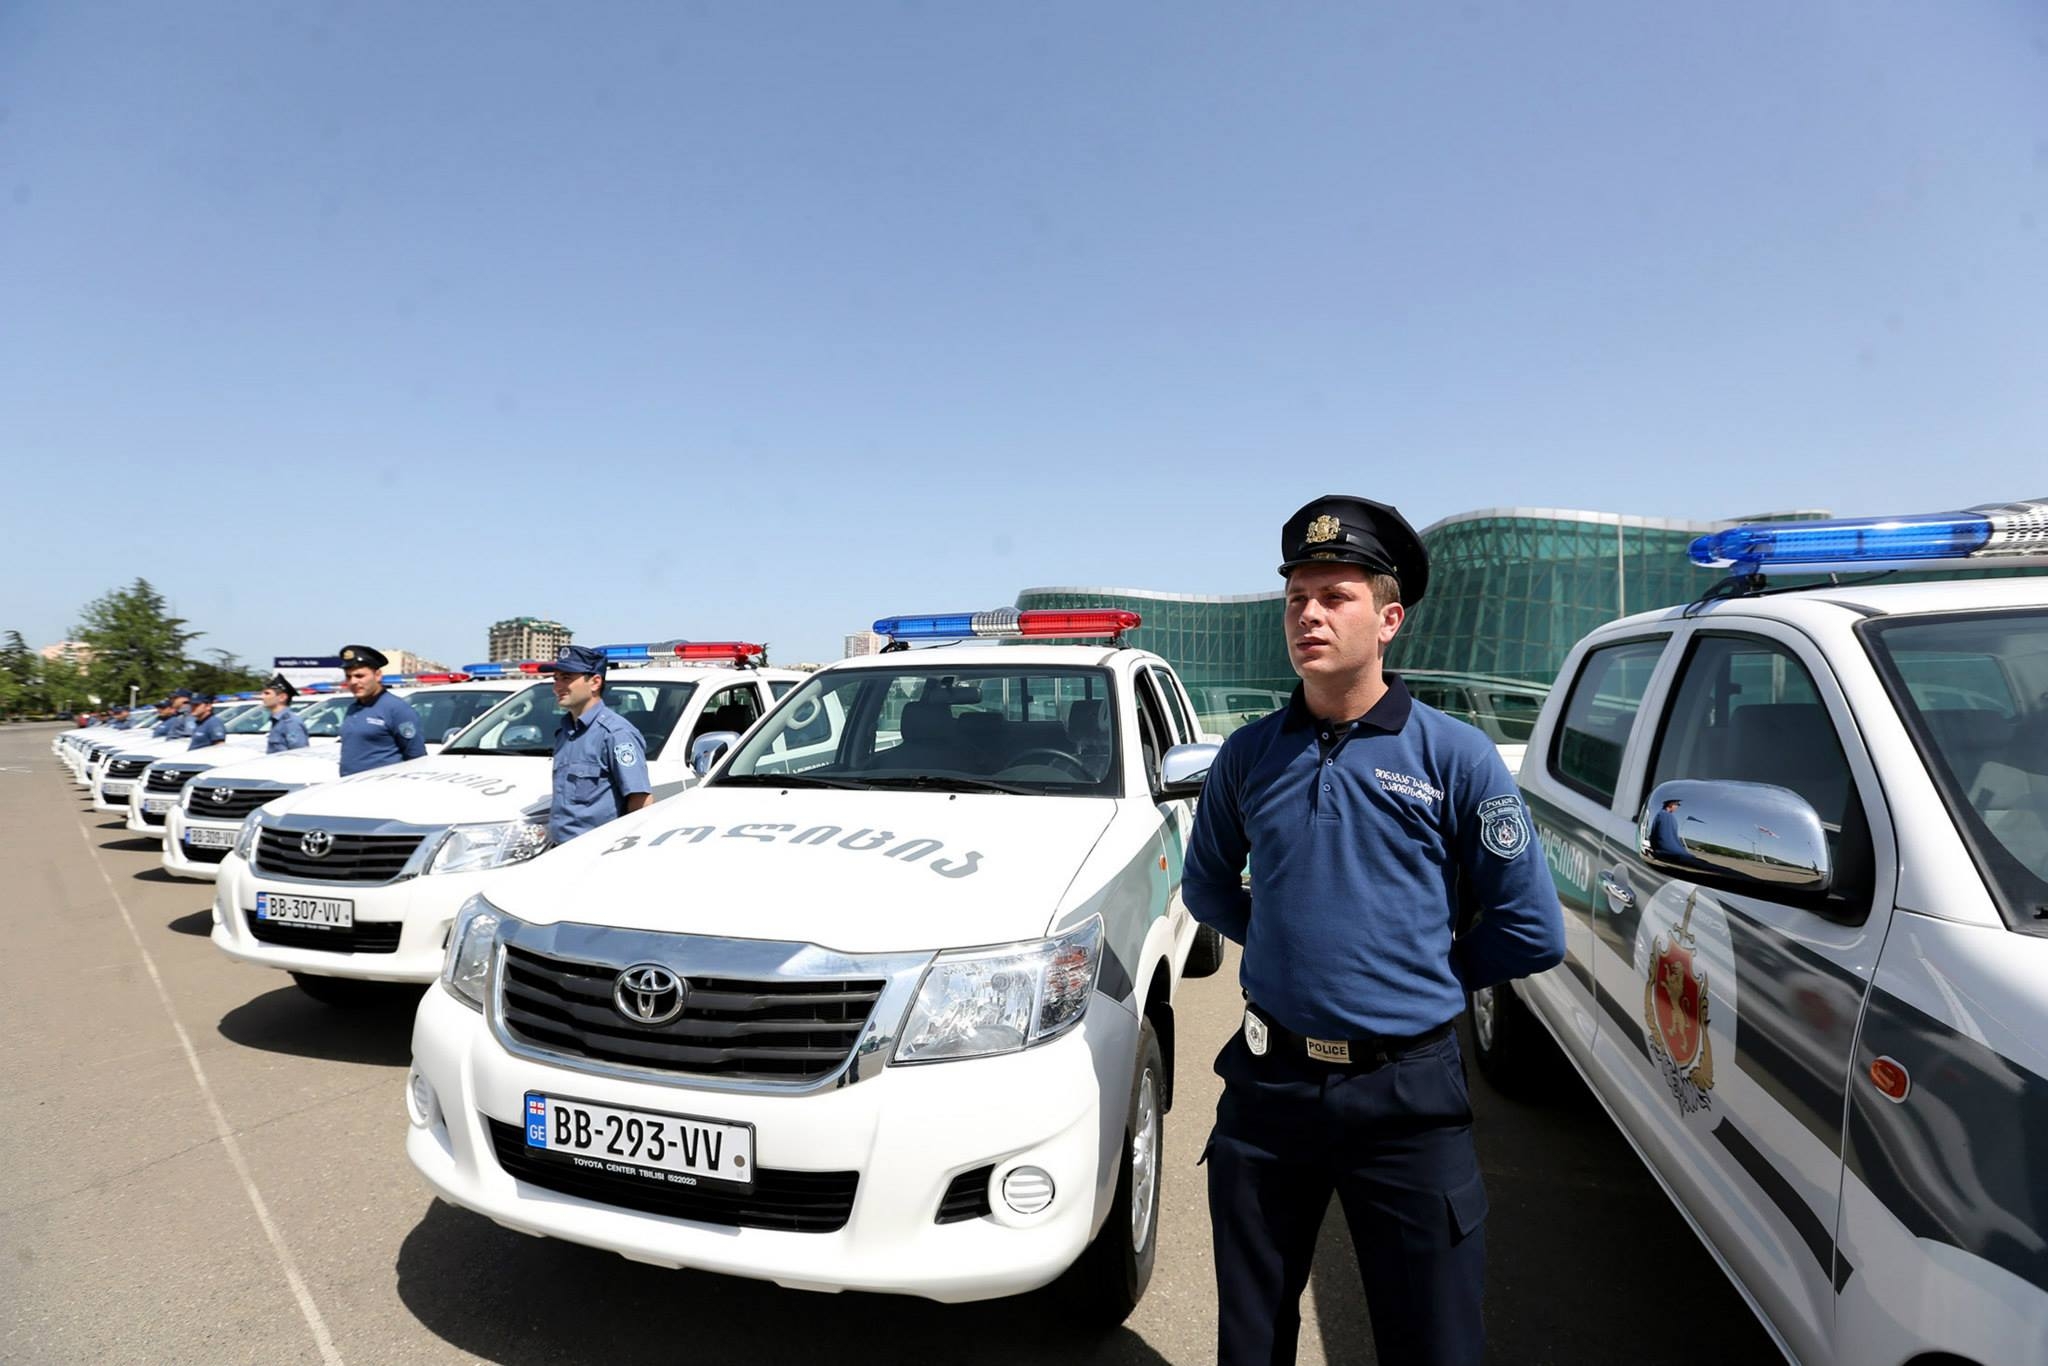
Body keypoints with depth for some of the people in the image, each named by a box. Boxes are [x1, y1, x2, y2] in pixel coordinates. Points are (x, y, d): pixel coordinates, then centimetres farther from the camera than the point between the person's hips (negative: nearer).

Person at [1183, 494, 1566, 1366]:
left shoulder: (1455, 757, -8)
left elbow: (1533, 931, -3)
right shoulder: (1248, 755, -1)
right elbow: (1208, 888, 13)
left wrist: (1425, 975, 2)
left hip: (1408, 1092, -2)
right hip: (1267, 1083, 3)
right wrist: (1292, 948, 5)